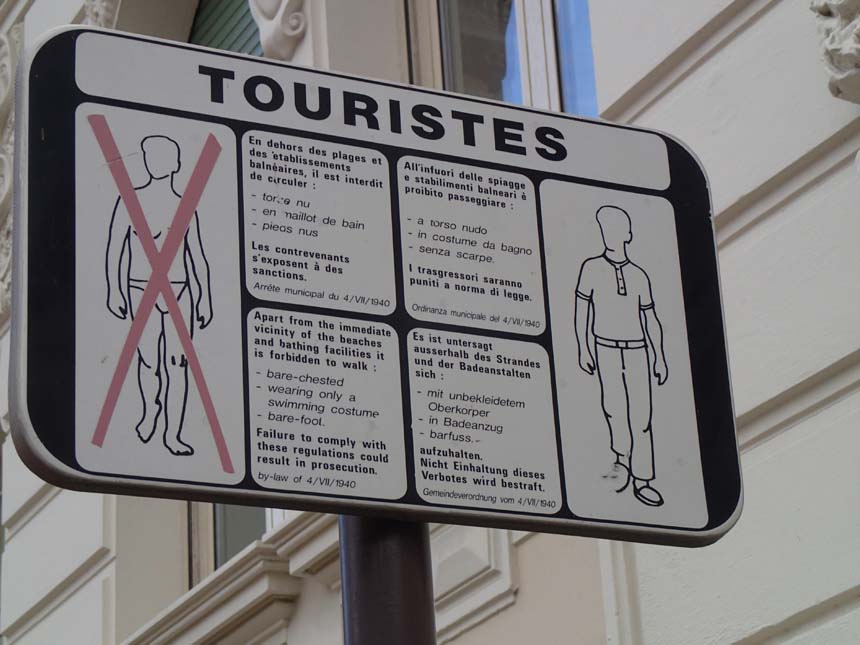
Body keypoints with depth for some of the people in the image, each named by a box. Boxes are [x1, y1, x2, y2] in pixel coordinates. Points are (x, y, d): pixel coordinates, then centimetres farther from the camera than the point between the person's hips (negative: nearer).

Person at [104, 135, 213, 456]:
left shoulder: (184, 207, 9)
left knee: (177, 365, -3)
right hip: (141, 291, -2)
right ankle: (151, 410, 20)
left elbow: (197, 256, 16)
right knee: (149, 360, -10)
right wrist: (114, 290, -6)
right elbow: (114, 249, 2)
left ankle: (172, 434, 2)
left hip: (180, 292, 2)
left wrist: (205, 297, 12)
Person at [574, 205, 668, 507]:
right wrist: (583, 349, -1)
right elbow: (581, 310, 4)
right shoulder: (591, 267, 2)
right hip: (606, 349, -1)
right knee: (615, 408, -8)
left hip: (637, 350, 2)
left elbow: (650, 318, 14)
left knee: (641, 415, -4)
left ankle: (642, 480, -2)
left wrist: (659, 356, 10)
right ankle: (622, 458, 15)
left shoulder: (639, 275, 9)